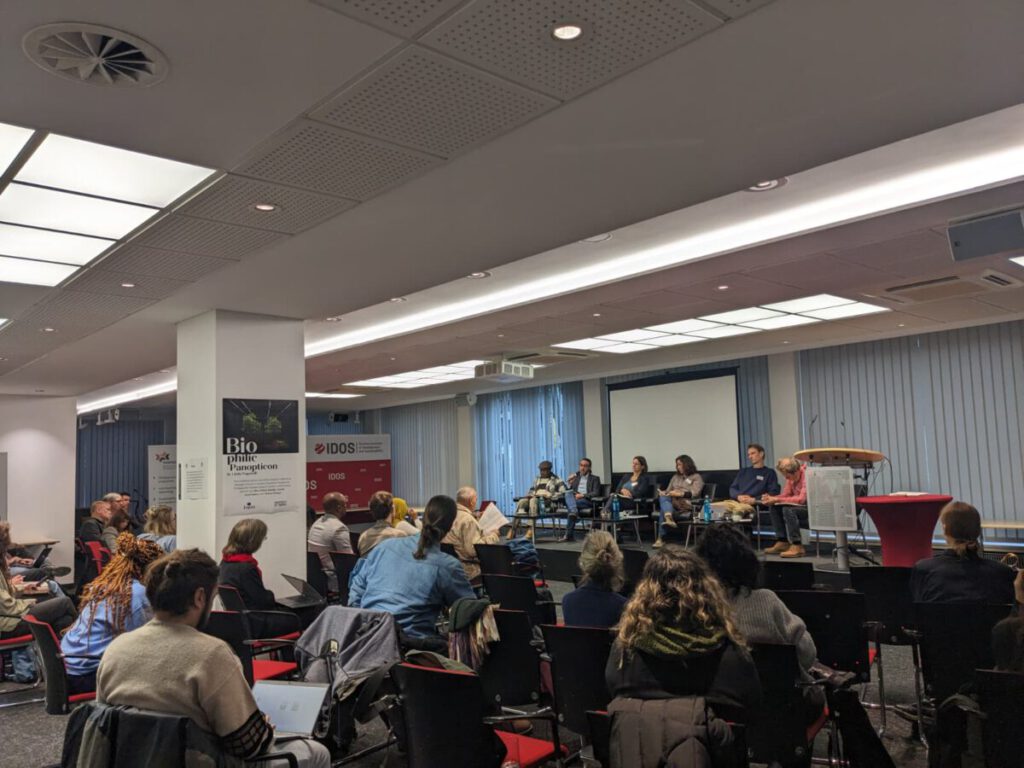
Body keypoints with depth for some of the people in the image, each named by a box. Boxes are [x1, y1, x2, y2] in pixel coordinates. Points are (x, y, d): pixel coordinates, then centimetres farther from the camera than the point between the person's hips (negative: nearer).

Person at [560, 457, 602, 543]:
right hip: (574, 500, 4)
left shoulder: (595, 478, 16)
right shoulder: (575, 477, 27)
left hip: (587, 501, -3)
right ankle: (574, 512, -58)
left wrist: (582, 495, -16)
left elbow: (596, 493, -1)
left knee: (570, 505, -37)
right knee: (569, 493, -34)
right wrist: (569, 482, -2)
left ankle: (568, 534, -43)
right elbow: (568, 490, 19)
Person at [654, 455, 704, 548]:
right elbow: (668, 491, 25)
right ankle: (669, 519, -58)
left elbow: (694, 493, -4)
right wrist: (663, 493, 1)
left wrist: (680, 494, -17)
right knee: (663, 497, -33)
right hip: (670, 501, 5)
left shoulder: (696, 477, 12)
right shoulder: (675, 477, 30)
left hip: (685, 504, -5)